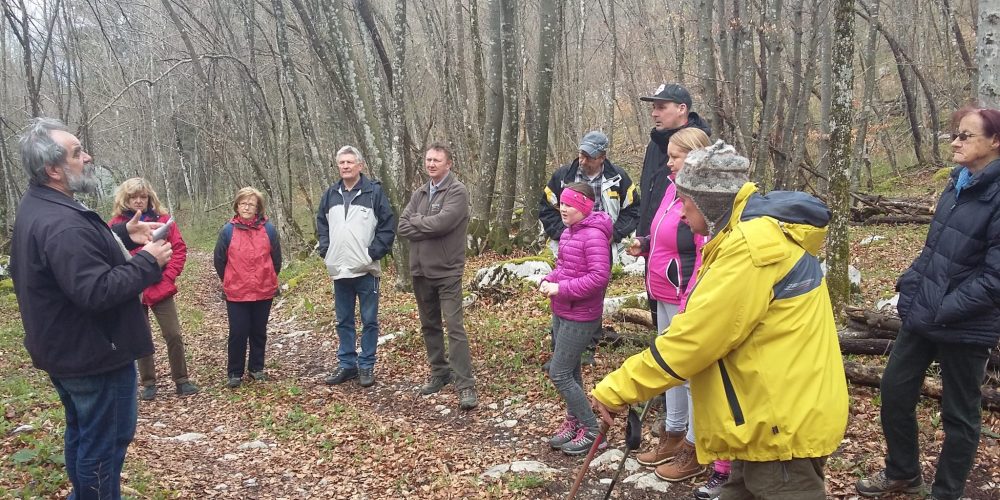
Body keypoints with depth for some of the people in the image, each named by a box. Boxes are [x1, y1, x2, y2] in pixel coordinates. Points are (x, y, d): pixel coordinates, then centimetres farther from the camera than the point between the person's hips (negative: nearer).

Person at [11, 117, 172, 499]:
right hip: (95, 353, -11)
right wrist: (148, 262, -23)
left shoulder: (39, 207, 6)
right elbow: (97, 292, -33)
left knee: (82, 433, 25)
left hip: (67, 349, 11)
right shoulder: (61, 224, -29)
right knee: (105, 442, 3)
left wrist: (123, 236, 7)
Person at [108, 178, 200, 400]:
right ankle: (148, 383, 22)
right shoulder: (116, 224, -1)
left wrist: (169, 275, -7)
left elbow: (179, 249, 2)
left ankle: (181, 380, 14)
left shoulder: (163, 219, 1)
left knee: (173, 335, 1)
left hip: (161, 288, 0)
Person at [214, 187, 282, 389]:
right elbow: (219, 260, 4)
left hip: (264, 291, 1)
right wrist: (230, 282, 11)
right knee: (238, 333, 1)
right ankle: (234, 372, 14)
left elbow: (276, 258, 7)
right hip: (236, 294, -1)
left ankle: (257, 368, 27)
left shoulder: (268, 229, -3)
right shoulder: (228, 230, -4)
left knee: (259, 332, 12)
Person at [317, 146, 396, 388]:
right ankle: (346, 364, 23)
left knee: (369, 320, 3)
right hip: (339, 270, 5)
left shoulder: (374, 191, -5)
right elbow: (321, 224, 19)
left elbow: (388, 225, -6)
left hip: (366, 269, -4)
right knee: (344, 321, 12)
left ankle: (367, 366, 13)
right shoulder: (330, 194, 9)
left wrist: (374, 253, -12)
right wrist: (326, 250, 6)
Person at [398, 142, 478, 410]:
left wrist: (415, 220, -6)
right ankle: (439, 372, 30)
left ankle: (465, 385, -7)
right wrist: (429, 229, -13)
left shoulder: (457, 191, -9)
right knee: (429, 325, 16)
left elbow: (442, 222, -23)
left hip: (447, 271, -7)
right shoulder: (419, 193, 12)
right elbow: (402, 227, 1)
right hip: (420, 270, 7)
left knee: (454, 327, -9)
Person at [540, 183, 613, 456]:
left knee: (559, 374, -6)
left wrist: (561, 289, -25)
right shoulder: (569, 232, 7)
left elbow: (599, 277, -27)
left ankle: (592, 431, 8)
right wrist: (547, 280, -2)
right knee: (570, 370, 18)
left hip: (580, 317, -9)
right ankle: (573, 421, 34)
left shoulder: (594, 235, -21)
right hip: (561, 312, 9)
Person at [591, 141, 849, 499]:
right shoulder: (759, 232, 12)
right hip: (778, 416, 10)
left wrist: (616, 390, -16)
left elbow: (694, 337, -23)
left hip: (784, 424, -10)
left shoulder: (752, 245, -23)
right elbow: (717, 325, 17)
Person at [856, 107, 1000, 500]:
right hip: (922, 313, 8)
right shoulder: (958, 185, 7)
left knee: (959, 413, 10)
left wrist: (944, 311, -20)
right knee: (894, 390, 16)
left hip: (965, 327, -8)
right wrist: (909, 286, 7)